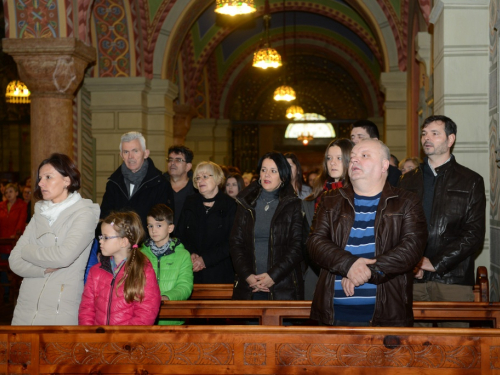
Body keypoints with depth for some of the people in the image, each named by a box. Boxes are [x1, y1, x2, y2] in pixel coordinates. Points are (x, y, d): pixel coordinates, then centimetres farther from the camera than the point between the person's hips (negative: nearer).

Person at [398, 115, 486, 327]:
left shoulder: (471, 182, 7)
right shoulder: (408, 180, 17)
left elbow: (474, 233, -2)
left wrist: (435, 263, -10)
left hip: (453, 279, -2)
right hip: (412, 278, 3)